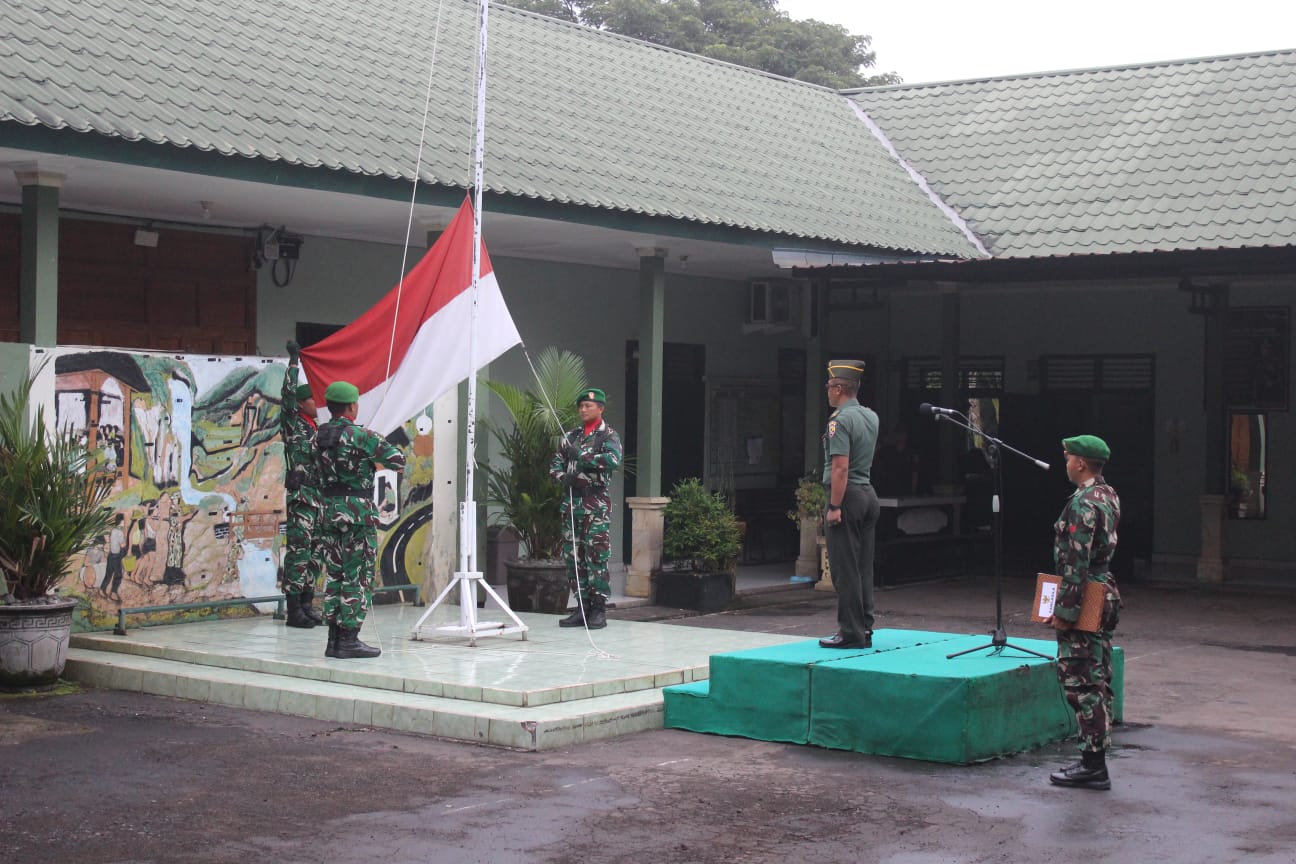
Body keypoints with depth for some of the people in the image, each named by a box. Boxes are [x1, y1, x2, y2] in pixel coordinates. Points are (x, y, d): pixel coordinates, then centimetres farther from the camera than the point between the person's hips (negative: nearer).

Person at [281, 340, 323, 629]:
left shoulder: (314, 429, 19)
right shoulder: (292, 424, -3)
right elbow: (288, 393, -16)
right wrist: (293, 360, -14)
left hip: (317, 495, 8)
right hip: (300, 495, -8)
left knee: (313, 554, 9)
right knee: (298, 551, -10)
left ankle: (307, 605, 15)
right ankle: (294, 610, -9)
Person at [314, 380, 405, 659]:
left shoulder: (319, 436, 7)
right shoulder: (361, 436, -13)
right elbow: (398, 460, -11)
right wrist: (376, 463, 10)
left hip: (328, 510, 7)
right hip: (357, 511, -7)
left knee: (334, 575, 11)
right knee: (358, 577, -1)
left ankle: (334, 639, 13)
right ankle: (349, 640, -1)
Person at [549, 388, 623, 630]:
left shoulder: (608, 435, 1)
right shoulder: (571, 436, 17)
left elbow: (614, 459, -19)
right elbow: (555, 464, 15)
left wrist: (581, 456, -16)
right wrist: (564, 477, -7)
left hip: (597, 502, -6)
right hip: (571, 501, 6)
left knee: (597, 555, -8)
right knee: (573, 555, 5)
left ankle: (599, 609, -4)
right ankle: (582, 606, 12)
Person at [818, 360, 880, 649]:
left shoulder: (840, 420, -13)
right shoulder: (871, 417, 11)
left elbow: (841, 466, -20)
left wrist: (834, 506, -20)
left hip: (847, 495, -8)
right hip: (869, 493, 9)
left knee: (845, 569, -5)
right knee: (864, 567, 11)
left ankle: (851, 633, -4)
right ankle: (865, 629, 14)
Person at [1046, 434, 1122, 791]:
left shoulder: (1083, 503, -18)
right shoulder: (1109, 497, 12)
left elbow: (1076, 563, -22)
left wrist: (1064, 610, -19)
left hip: (1083, 600, -10)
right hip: (1105, 597, 10)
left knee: (1081, 682, -6)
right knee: (1098, 680, 13)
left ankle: (1093, 765, -4)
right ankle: (1096, 759, 19)